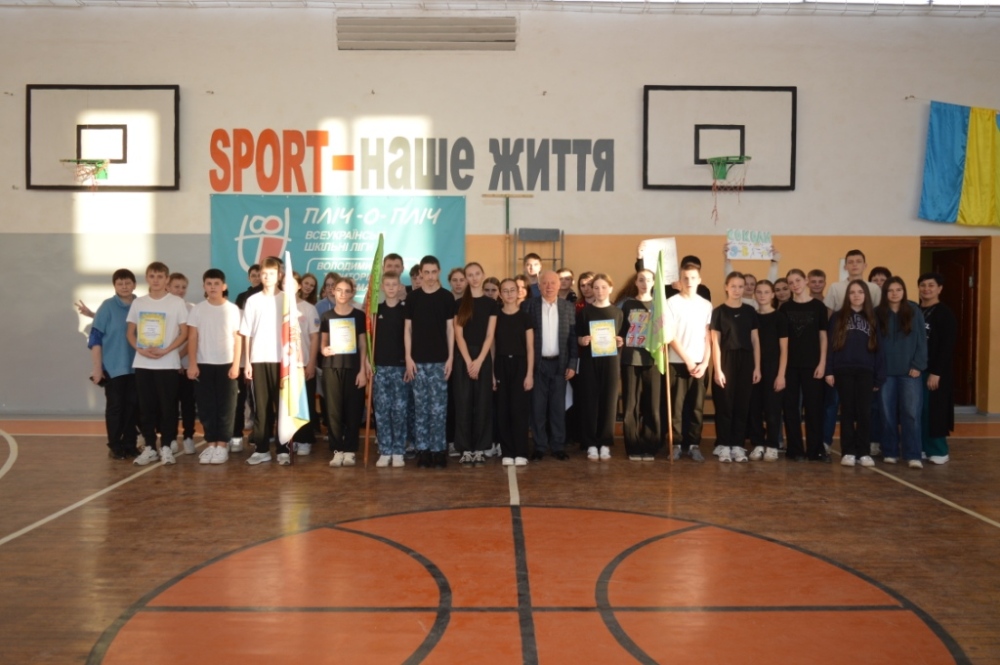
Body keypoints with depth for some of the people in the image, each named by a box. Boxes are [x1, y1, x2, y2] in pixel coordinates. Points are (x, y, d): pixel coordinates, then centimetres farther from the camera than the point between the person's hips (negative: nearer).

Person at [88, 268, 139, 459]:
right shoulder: (107, 307, -4)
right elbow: (96, 338, -5)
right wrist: (97, 368, -10)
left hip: (136, 366, 3)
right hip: (113, 367, -3)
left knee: (133, 406, 6)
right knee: (115, 407, 3)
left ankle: (130, 445, 16)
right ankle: (115, 446, 12)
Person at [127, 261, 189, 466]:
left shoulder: (177, 302, -1)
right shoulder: (138, 303, 9)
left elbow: (184, 332, -3)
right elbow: (130, 332, 12)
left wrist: (165, 350, -15)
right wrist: (140, 349, -7)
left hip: (168, 364, -3)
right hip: (142, 364, 3)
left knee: (168, 406, 0)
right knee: (146, 407, 6)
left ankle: (166, 447, 9)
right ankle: (150, 447, 15)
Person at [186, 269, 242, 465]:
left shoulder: (232, 309, 1)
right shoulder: (197, 309, 4)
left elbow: (237, 338, 0)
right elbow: (192, 338, 2)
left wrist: (236, 365, -6)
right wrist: (192, 363, -6)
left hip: (226, 364, -1)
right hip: (203, 364, 1)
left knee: (226, 406, 0)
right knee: (206, 406, 4)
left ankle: (222, 445, 6)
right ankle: (210, 444, 12)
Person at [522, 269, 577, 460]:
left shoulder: (568, 307, 4)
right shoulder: (529, 305, 0)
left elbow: (573, 337, 4)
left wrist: (572, 364, -2)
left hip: (559, 363, 1)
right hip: (537, 363, -1)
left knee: (558, 406, 5)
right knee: (538, 406, 3)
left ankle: (558, 446, 13)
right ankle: (540, 446, 12)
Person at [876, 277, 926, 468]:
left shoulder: (914, 311, 3)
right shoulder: (877, 313, 3)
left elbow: (921, 340, 1)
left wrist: (918, 365, -7)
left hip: (910, 371, -1)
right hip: (886, 372, 1)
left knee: (911, 413, -5)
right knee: (888, 414, 5)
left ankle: (913, 455, -2)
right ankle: (890, 452, 14)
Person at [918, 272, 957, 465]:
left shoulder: (945, 313, -5)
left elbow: (947, 346, -12)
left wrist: (937, 372, -17)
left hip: (935, 371, -5)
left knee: (934, 411, -3)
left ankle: (939, 451, 7)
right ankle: (922, 448, 16)